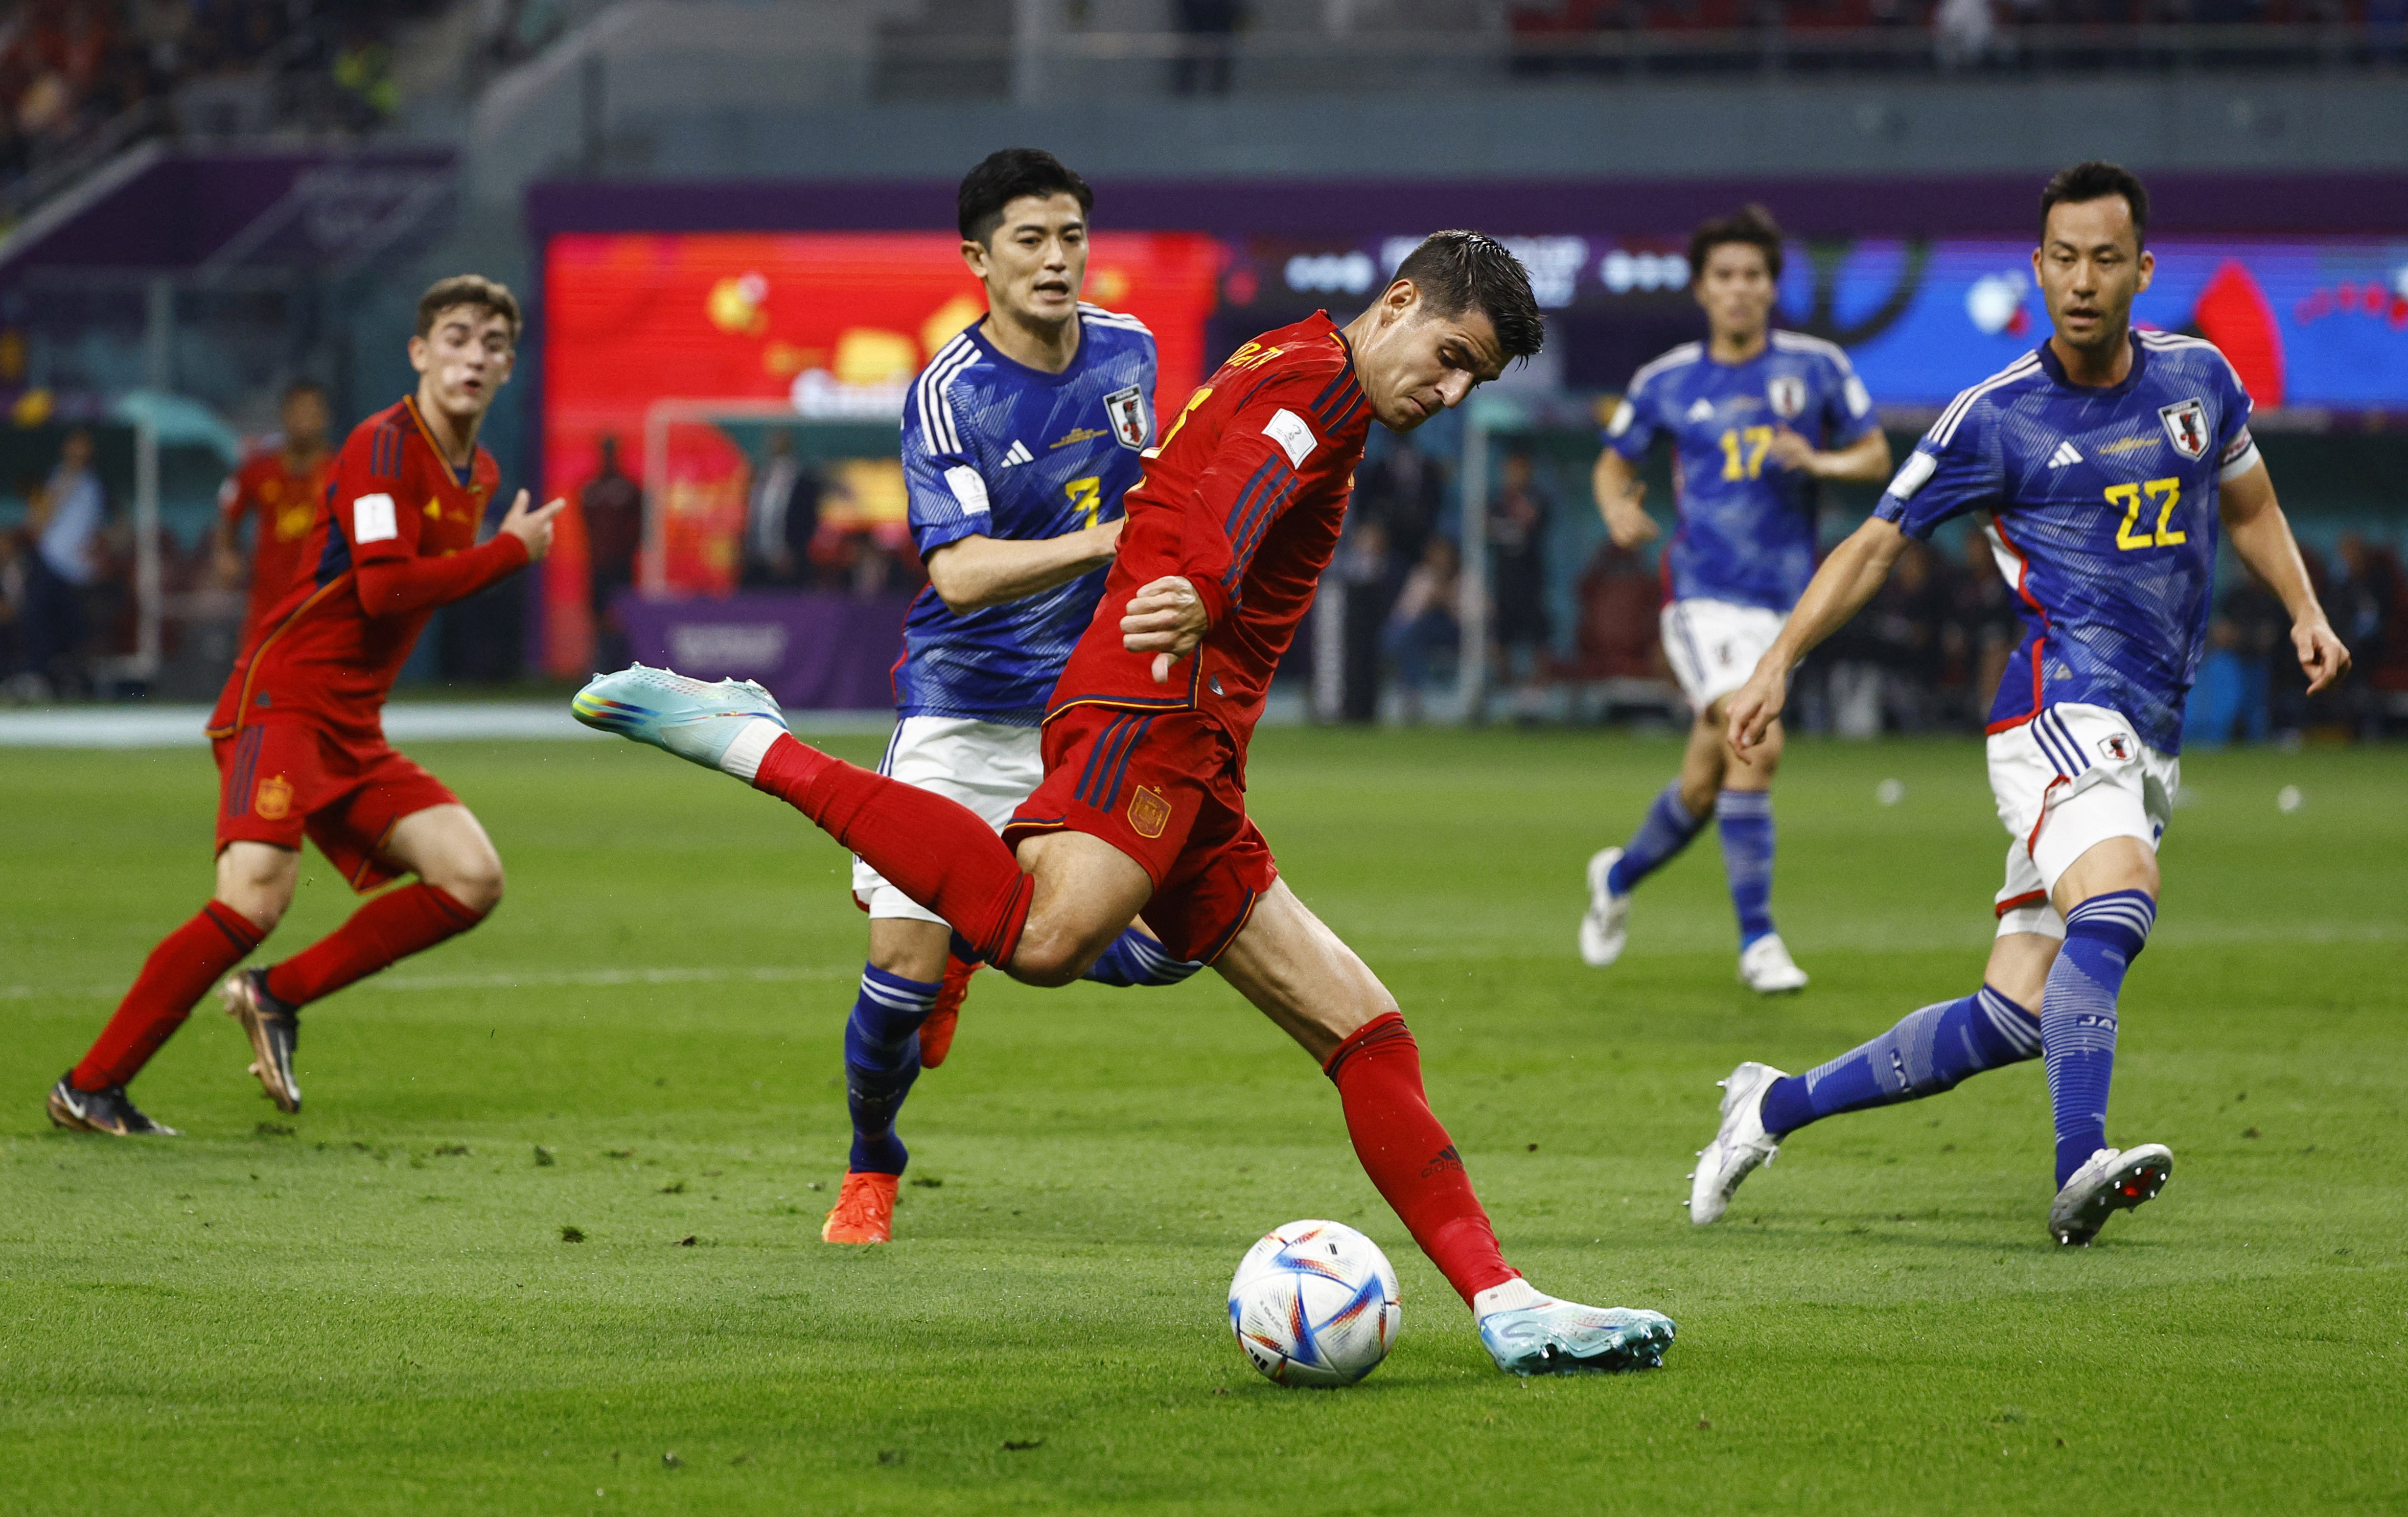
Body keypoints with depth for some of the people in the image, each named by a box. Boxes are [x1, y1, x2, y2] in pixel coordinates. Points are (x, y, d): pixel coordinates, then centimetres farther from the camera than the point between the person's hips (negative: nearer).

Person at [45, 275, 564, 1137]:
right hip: (281, 701, -8)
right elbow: (384, 589, -24)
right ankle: (90, 1088, -14)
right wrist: (510, 553, -16)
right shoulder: (384, 446, -12)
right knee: (256, 900, -24)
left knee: (473, 879, -6)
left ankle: (277, 998, 2)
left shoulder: (478, 474, 14)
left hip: (355, 729, 8)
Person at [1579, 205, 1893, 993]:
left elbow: (1876, 454, 10)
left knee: (1705, 783, 9)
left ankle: (1620, 875, 39)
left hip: (1783, 599, 3)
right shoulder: (1667, 382, 3)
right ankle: (1757, 940, -17)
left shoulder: (1817, 367, 4)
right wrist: (1619, 509, -6)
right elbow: (1615, 462, 16)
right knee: (1757, 744, -23)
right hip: (1703, 593, -3)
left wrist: (1822, 462, -11)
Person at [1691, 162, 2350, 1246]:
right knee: (2118, 898, -35)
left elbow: (2250, 509, 28)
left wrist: (2306, 613, 14)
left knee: (2009, 1017, 0)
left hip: (2147, 742, 5)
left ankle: (1779, 1105, 15)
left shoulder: (2198, 378, 11)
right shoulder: (1997, 418, -3)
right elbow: (1876, 544, 2)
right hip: (2063, 708, -5)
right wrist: (1779, 661, -9)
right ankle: (2080, 1167, -47)